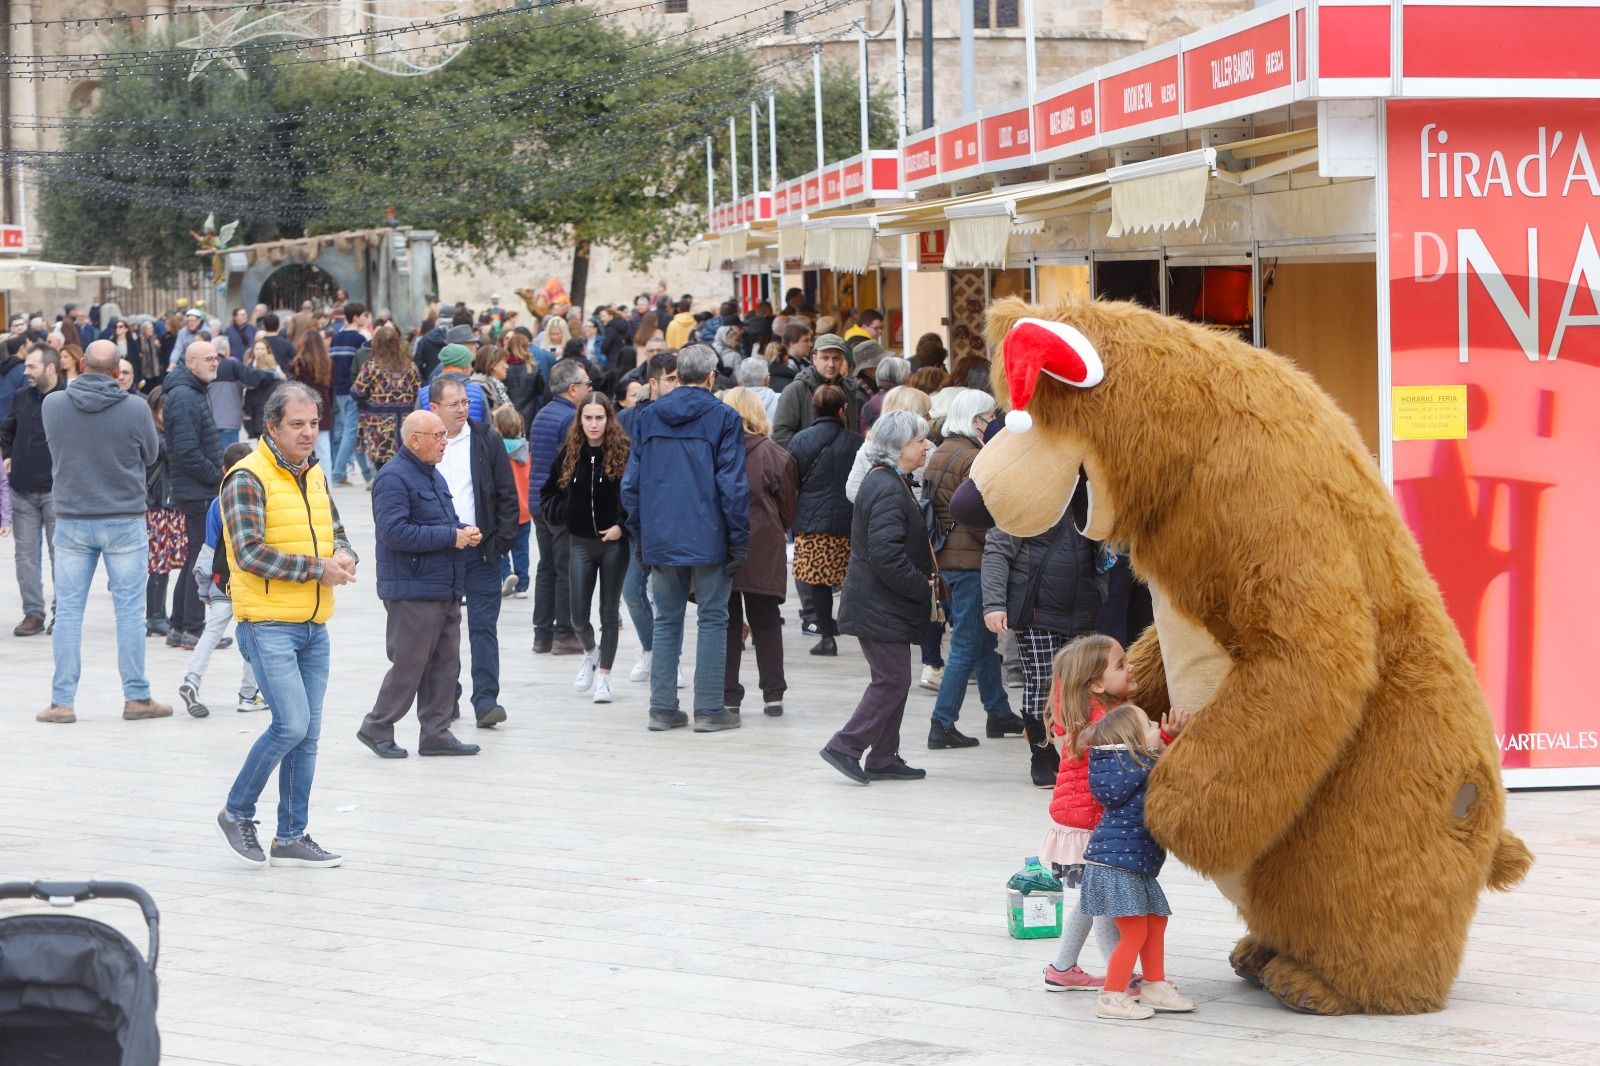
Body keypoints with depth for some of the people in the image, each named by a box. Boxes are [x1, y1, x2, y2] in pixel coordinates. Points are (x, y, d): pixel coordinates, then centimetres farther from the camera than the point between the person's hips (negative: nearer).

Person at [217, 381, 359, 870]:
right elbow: (249, 552, -20)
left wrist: (343, 557, -2)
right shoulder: (249, 478, -12)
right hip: (268, 624, -8)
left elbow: (336, 533, 22)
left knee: (307, 733, 9)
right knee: (291, 724, -16)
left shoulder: (315, 475, 13)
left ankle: (291, 837, 18)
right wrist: (317, 568, -18)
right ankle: (236, 813, 4)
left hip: (314, 627, 8)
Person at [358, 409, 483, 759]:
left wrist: (466, 532, 6)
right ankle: (376, 728, 8)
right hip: (412, 593, -9)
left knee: (445, 664, 10)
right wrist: (452, 537, -19)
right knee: (408, 665, -5)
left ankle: (436, 733, 16)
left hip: (445, 592, 9)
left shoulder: (433, 476, 18)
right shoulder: (393, 478, -14)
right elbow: (396, 532, -24)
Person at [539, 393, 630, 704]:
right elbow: (547, 495, 11)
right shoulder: (569, 453, 1)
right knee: (579, 614, 3)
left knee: (609, 611, 5)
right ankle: (590, 652, 34)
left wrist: (622, 525, -17)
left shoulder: (623, 451, -9)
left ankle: (604, 674, 17)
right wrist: (562, 513, -6)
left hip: (613, 541, -3)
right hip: (580, 542, 3)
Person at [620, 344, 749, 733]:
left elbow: (631, 482, 8)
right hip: (708, 539, -4)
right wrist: (738, 541, -2)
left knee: (666, 621, 11)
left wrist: (640, 537, 15)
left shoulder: (647, 417, 6)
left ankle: (662, 708, 10)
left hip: (661, 540, 4)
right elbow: (733, 485, -9)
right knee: (712, 620, 3)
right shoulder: (723, 418, -6)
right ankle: (709, 710, 2)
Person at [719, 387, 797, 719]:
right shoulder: (774, 455, -7)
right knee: (765, 621, 11)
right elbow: (788, 505, 2)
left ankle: (728, 696, 6)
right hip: (762, 550, 0)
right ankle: (773, 695, 10)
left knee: (726, 622, 6)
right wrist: (781, 530, 21)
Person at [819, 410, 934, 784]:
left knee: (893, 680, 13)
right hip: (880, 608, -10)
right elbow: (887, 556, -26)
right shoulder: (888, 490, -20)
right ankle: (846, 747, -5)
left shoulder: (891, 483, 14)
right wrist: (923, 586, -16)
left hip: (882, 605, 10)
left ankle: (884, 758, 18)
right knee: (892, 681, -7)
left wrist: (924, 579, 11)